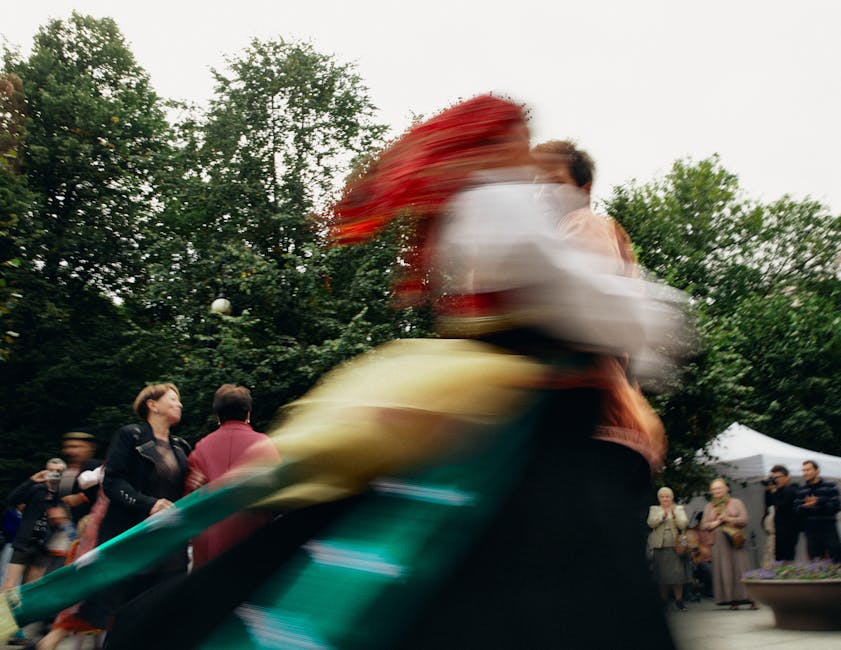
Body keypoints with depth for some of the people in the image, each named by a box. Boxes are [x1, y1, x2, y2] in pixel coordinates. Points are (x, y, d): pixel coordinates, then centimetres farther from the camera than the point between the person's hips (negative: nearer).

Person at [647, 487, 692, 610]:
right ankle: (663, 601, 10)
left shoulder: (679, 509, 9)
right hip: (660, 548, 0)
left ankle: (679, 599, 6)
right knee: (662, 576, 1)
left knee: (677, 575, -4)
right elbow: (651, 523, -7)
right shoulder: (654, 509, 10)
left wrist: (674, 514, -19)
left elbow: (684, 525, -5)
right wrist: (663, 514, -20)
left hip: (676, 546, 0)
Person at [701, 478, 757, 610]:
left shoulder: (736, 502, 8)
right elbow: (704, 525, 10)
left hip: (735, 541, -2)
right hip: (719, 543, 3)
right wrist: (715, 523, -7)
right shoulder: (709, 507, 16)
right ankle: (732, 600, 0)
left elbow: (744, 520, -1)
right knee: (724, 571, -3)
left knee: (740, 569, -7)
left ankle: (750, 599, -4)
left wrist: (728, 519, -10)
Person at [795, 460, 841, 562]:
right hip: (811, 532, 3)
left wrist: (819, 503, -19)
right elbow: (796, 509, 4)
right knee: (815, 563, 5)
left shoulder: (829, 487, 1)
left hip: (829, 530, -3)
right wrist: (805, 506, -16)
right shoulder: (801, 490, 11)